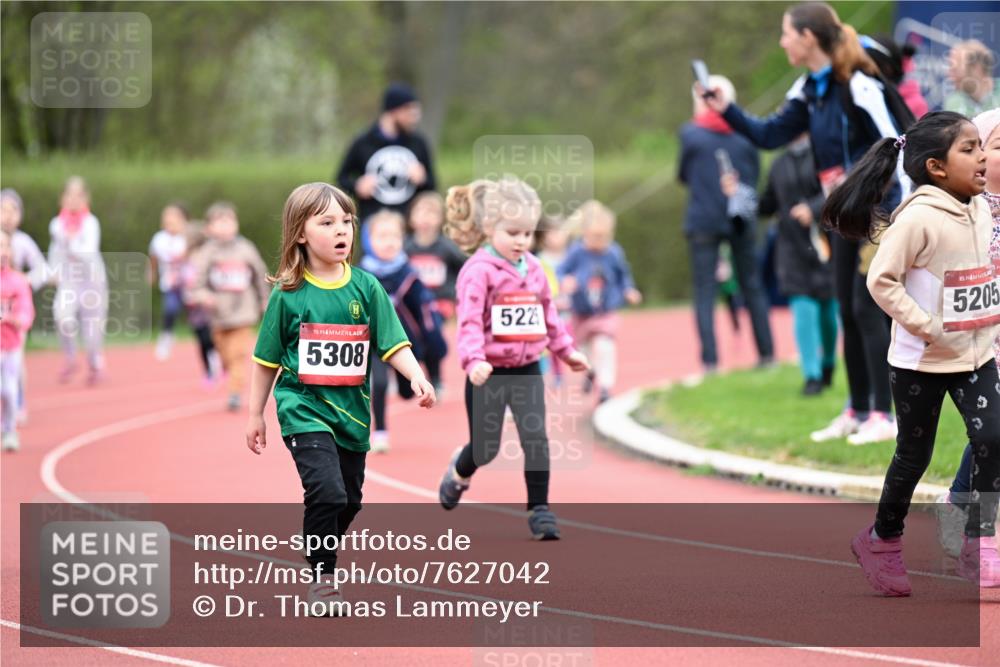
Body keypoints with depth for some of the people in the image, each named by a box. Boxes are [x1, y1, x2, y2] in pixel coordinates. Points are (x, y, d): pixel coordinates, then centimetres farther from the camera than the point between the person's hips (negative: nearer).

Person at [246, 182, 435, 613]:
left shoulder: (366, 288, 0)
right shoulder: (289, 294, -6)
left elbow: (393, 345, -1)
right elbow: (267, 360, 3)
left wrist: (417, 378, -20)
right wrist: (255, 415, 6)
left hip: (352, 410, 4)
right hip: (304, 407, -4)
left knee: (349, 501, 13)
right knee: (327, 491, -19)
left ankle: (320, 556, 39)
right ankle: (321, 580, -4)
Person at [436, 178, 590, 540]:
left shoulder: (533, 269, 7)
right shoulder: (478, 270, -15)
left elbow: (548, 313, 21)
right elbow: (470, 320, -24)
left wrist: (566, 349, 24)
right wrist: (473, 360, -37)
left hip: (527, 370, 5)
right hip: (489, 373, -5)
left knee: (536, 440, -6)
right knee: (486, 448, 5)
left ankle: (539, 510, 1)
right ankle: (459, 472, 39)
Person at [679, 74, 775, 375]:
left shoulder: (691, 134, -6)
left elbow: (684, 174, 4)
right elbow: (754, 174, 7)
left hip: (703, 222, -3)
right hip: (741, 221, 3)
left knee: (705, 291, 0)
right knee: (752, 286, 12)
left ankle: (710, 359, -9)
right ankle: (767, 353, 13)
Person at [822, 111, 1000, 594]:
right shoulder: (919, 218, -20)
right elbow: (882, 280, -21)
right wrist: (926, 326, -23)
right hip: (921, 362, -5)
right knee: (914, 454, 7)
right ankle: (882, 541, 29)